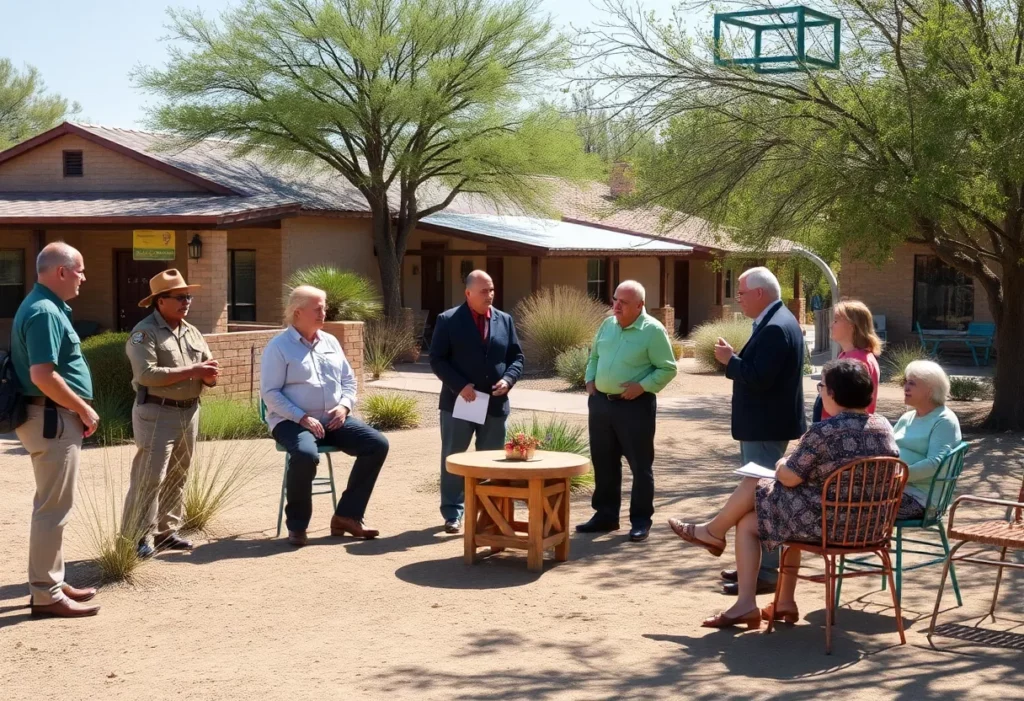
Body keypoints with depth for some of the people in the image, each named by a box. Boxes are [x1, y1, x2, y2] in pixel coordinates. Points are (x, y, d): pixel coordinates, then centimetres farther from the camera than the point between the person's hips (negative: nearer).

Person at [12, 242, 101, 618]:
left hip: (55, 417, 11)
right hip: (52, 419, -11)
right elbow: (42, 376, -26)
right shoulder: (44, 312, -18)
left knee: (53, 505, 17)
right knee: (53, 507, -5)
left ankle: (50, 582, 26)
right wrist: (84, 409, -16)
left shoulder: (46, 307, 14)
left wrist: (79, 410, 15)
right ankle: (46, 594, 1)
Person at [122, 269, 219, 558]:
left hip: (189, 412, 8)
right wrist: (190, 372, -20)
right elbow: (147, 374, -21)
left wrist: (208, 374, -11)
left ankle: (167, 531, 21)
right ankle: (137, 537, -5)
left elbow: (208, 375, 14)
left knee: (177, 477, 12)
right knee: (149, 478, -9)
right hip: (156, 413, -7)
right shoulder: (144, 333, -8)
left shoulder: (192, 333, 15)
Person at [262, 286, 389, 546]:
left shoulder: (330, 342, 13)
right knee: (306, 454, -38)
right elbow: (270, 393, -12)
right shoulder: (278, 347, -6)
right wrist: (302, 417, -20)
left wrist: (344, 405, -3)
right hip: (292, 421, -6)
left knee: (377, 444, -11)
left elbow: (349, 380, 18)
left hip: (333, 419, 6)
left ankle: (347, 515, -4)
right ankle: (297, 525, -16)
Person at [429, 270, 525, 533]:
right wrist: (460, 385, -17)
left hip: (495, 403, 3)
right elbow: (437, 359, -7)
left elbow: (517, 357, 11)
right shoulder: (448, 320, -4)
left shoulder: (505, 320, 8)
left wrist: (508, 379, -9)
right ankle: (453, 514, 12)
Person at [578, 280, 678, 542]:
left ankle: (641, 521, 11)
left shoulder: (653, 330, -10)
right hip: (601, 402, 6)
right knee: (603, 462, 13)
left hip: (635, 405, -6)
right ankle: (605, 515, 24)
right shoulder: (607, 324, 9)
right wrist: (590, 381, 5)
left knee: (640, 465, 2)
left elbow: (668, 368, -10)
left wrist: (642, 386, -19)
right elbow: (594, 356, 20)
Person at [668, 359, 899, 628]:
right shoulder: (884, 426, 0)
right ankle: (785, 602, 28)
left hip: (825, 523, -8)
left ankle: (713, 532, 34)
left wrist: (781, 465, 9)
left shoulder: (823, 432, -22)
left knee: (753, 484, 10)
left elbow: (789, 477, -15)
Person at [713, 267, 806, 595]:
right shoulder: (776, 321, 13)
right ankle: (758, 563, 27)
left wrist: (730, 359, -14)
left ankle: (765, 572, -1)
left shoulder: (775, 328, -20)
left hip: (765, 428, -11)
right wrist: (734, 359, 1)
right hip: (766, 424, 11)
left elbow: (759, 378, -27)